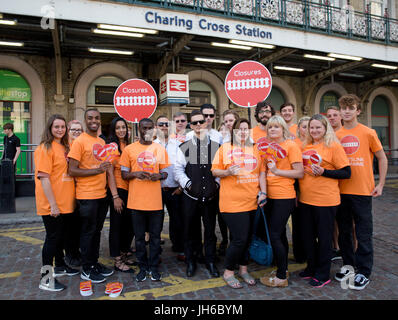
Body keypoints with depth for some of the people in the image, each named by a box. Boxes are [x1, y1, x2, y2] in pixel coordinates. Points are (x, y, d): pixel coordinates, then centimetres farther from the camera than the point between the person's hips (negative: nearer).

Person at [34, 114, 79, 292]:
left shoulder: (65, 147, 11)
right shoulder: (45, 148, -13)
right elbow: (43, 177, -19)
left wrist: (69, 198, 12)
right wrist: (53, 204, -20)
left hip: (65, 203, 8)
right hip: (51, 205, -8)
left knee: (61, 235, 20)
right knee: (52, 237, 1)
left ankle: (60, 266, 38)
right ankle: (45, 279, 15)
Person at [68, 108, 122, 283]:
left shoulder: (102, 142, 12)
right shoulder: (79, 141, -9)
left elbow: (109, 170, 12)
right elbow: (72, 171, -13)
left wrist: (115, 195, 7)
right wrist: (96, 170, -22)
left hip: (102, 195, 7)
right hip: (87, 196, -6)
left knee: (97, 231, 16)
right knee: (88, 232, 4)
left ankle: (94, 263, 31)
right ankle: (86, 269, 19)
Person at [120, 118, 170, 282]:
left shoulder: (160, 149, 7)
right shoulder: (129, 149, 3)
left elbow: (165, 173, 12)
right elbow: (124, 174, 4)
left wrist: (159, 175, -11)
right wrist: (136, 174, -17)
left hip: (155, 201, 1)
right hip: (136, 201, -1)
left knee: (155, 236, 8)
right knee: (139, 236, 10)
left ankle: (154, 267, 24)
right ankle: (143, 267, 26)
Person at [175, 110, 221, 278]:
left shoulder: (216, 146, 7)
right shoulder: (184, 147, 5)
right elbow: (178, 169, 3)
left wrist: (217, 183, -4)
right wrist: (187, 184, -9)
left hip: (211, 195, 0)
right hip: (190, 196, 0)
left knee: (210, 229, 10)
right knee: (189, 229, 9)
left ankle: (210, 261, 26)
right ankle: (190, 262, 26)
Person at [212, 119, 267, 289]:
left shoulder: (255, 150, 14)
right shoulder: (224, 148, 3)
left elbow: (262, 172, 11)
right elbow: (215, 171, 1)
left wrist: (263, 192, 0)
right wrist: (228, 172, -18)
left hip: (252, 201, 5)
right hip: (232, 201, -4)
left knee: (248, 238, 12)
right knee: (240, 239, -7)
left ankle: (243, 269, 32)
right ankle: (228, 272, 15)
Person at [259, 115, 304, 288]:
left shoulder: (291, 145, -7)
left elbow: (300, 173, -12)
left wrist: (277, 171, -18)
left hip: (284, 197, -7)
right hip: (270, 196, 7)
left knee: (274, 235, -6)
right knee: (279, 234, 16)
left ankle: (281, 277, 9)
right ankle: (283, 269, 30)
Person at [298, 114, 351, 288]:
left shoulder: (333, 146, -7)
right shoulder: (305, 146, 11)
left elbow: (346, 173, -9)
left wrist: (323, 172, -20)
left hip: (325, 200, -6)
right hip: (305, 199, 6)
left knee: (324, 237, 6)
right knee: (308, 236, 16)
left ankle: (323, 275, 21)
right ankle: (311, 268, 34)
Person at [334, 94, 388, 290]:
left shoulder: (368, 133, -3)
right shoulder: (336, 136, 6)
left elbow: (382, 158, 3)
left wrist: (380, 184, -3)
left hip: (362, 191, -3)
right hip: (341, 191, 4)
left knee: (363, 234, 4)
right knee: (344, 231, 13)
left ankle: (363, 273, 17)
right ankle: (348, 265, 29)